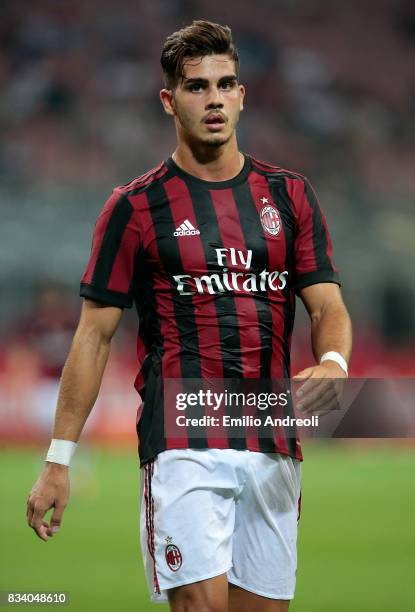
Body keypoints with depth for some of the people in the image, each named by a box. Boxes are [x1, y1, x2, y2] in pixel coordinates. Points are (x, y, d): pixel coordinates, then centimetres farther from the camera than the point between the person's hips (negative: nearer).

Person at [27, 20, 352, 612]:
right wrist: (58, 458, -2)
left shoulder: (289, 194, 11)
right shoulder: (136, 206, 2)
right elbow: (95, 334, 3)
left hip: (274, 448, 4)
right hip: (184, 444, -4)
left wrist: (332, 363, -17)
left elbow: (327, 305, 7)